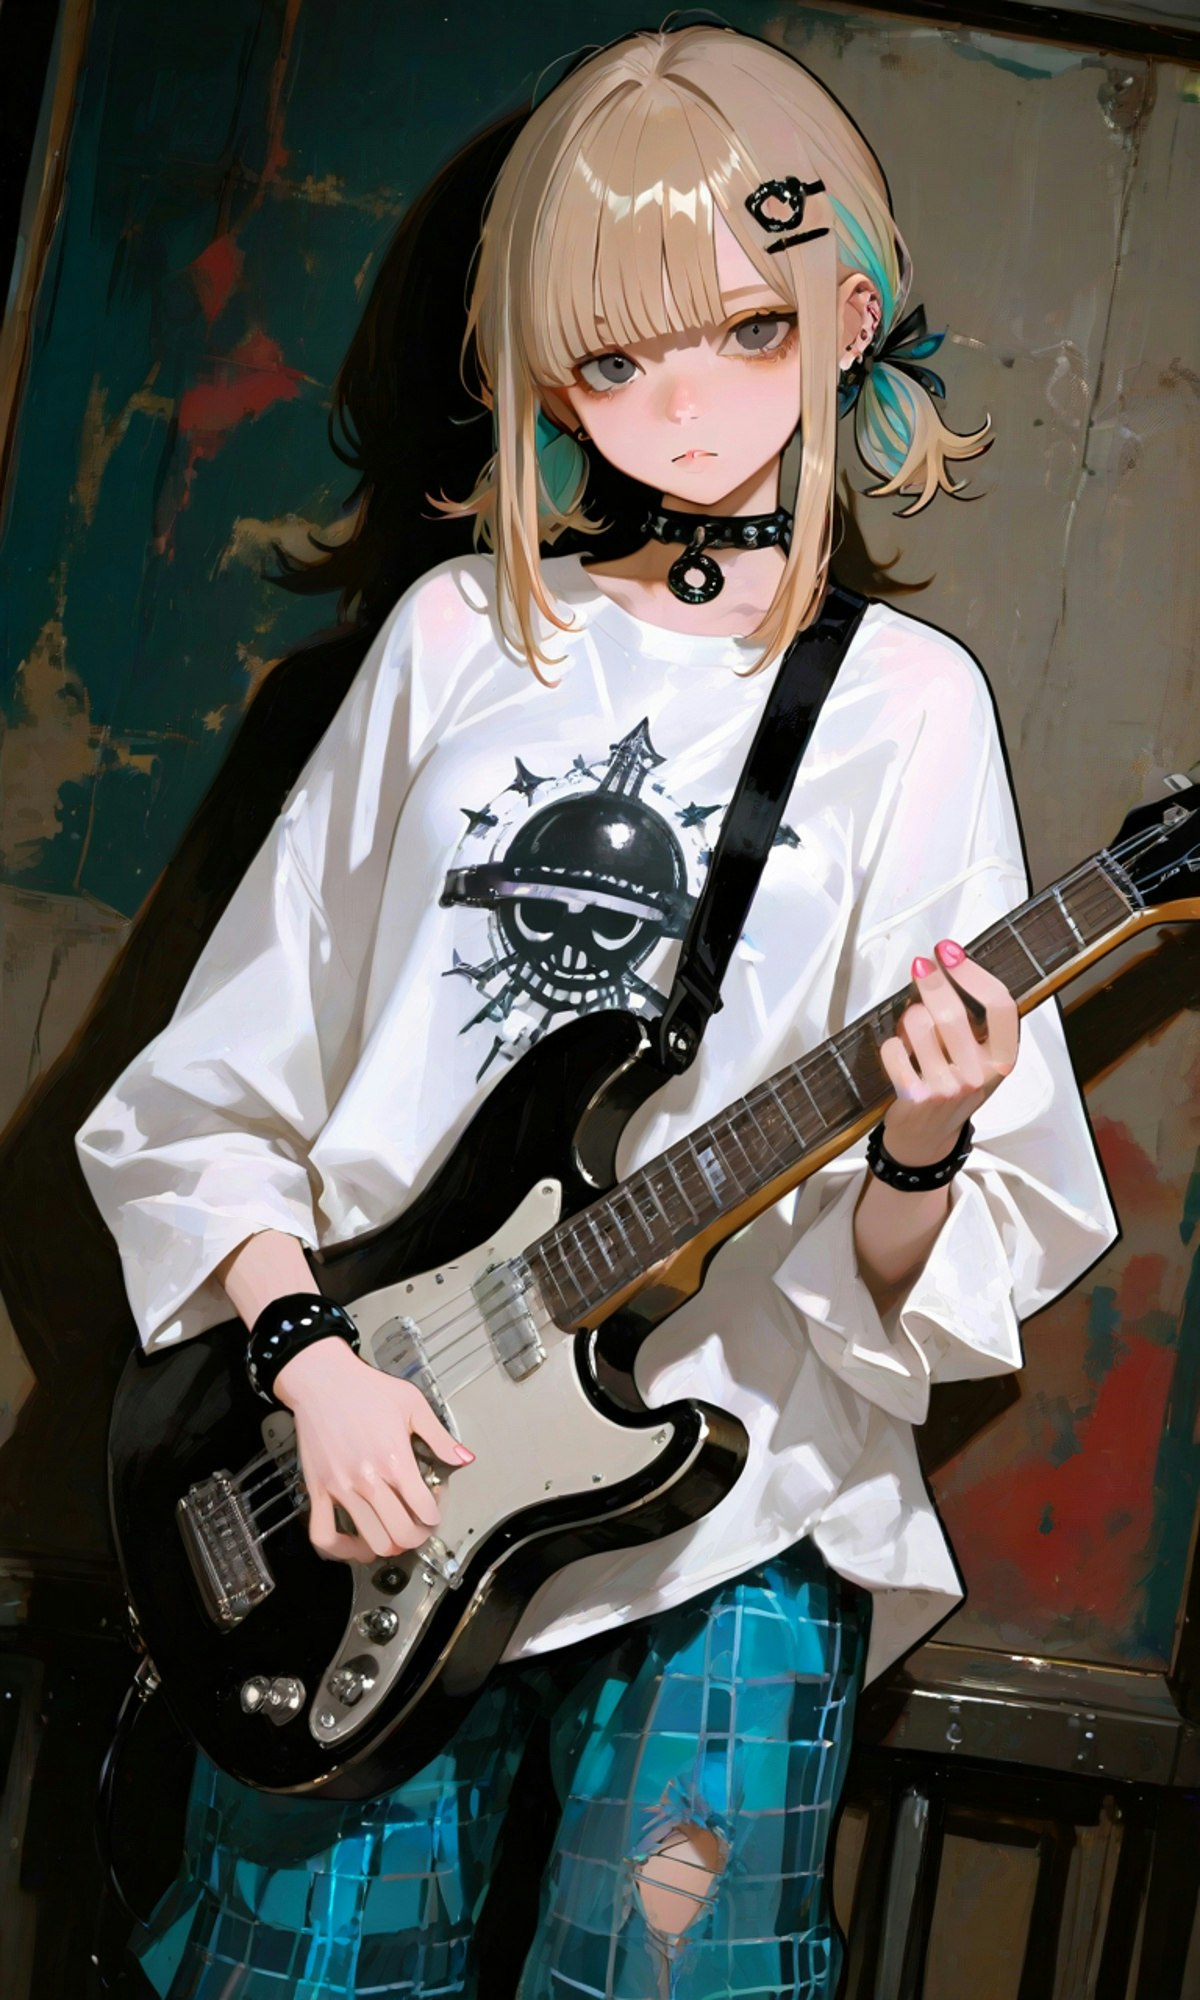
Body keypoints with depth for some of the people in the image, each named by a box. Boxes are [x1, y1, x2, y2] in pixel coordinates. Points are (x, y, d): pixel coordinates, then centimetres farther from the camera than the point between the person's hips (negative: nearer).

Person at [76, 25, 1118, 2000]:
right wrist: (304, 1353, -6)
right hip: (361, 1476, 2)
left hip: (723, 1517, -2)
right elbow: (209, 1088, 7)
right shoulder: (459, 638, 5)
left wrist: (918, 1157, -24)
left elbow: (910, 1291, -3)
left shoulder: (907, 702, -1)